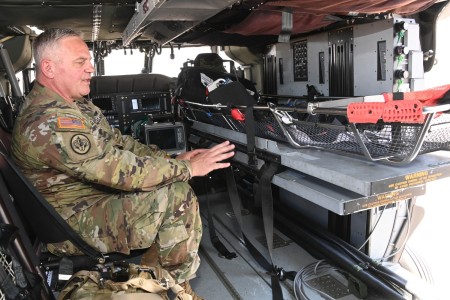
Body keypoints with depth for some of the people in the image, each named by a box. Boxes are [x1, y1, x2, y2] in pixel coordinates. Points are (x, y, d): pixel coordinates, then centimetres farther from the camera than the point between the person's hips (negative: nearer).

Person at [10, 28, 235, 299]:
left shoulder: (78, 104, 6)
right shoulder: (49, 122, -27)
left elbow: (118, 142, 8)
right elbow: (122, 171, -30)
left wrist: (172, 158, -5)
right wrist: (188, 168, -22)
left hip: (95, 194, 10)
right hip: (71, 223, -9)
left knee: (173, 182, 2)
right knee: (177, 197, -23)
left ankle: (154, 258, 13)